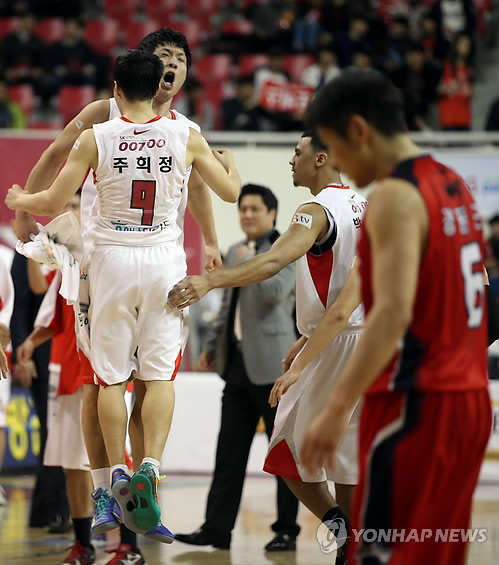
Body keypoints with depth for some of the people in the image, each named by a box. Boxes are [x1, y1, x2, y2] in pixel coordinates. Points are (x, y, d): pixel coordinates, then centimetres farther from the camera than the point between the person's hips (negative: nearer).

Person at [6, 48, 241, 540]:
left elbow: (53, 203, -3)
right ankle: (150, 465, -13)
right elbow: (232, 192, 7)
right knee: (159, 373, 4)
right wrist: (229, 162, 29)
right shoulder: (186, 138, -2)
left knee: (111, 374, 8)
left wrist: (18, 201, 18)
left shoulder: (95, 138, -6)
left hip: (112, 258, 0)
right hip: (165, 259, 1)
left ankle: (118, 474, 7)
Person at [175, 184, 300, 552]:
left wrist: (250, 260, -14)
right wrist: (211, 346, 22)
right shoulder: (236, 252, 17)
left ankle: (287, 530, 7)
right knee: (229, 451, 4)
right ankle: (217, 528, 5)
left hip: (272, 364, -7)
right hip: (238, 364, 7)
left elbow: (275, 292, -22)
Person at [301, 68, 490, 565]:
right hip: (466, 395, 9)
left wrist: (337, 409, -27)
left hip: (415, 402, -9)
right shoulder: (453, 185, 14)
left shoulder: (394, 196, -14)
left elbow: (394, 313, -25)